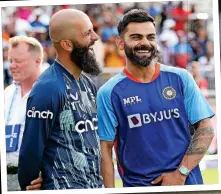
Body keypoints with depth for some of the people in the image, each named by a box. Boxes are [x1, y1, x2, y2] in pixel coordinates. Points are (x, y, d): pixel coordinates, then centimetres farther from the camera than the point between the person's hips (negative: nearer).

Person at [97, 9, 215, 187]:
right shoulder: (109, 93, -4)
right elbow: (105, 149, -3)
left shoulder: (180, 78, 0)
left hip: (187, 182, 1)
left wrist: (181, 173, -10)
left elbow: (205, 129, -1)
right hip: (137, 185, -1)